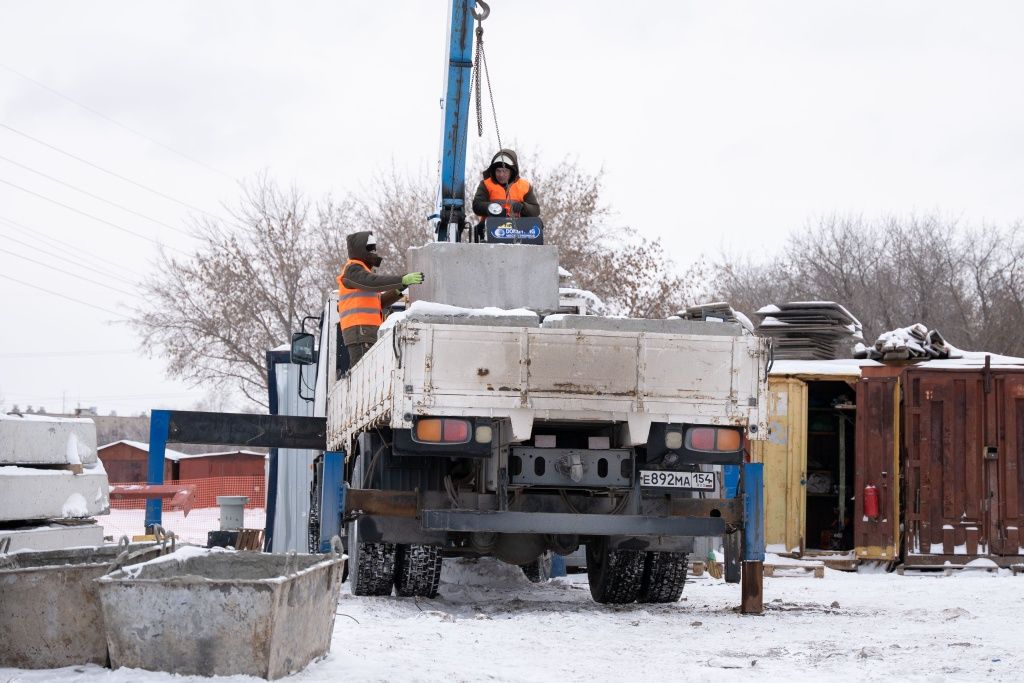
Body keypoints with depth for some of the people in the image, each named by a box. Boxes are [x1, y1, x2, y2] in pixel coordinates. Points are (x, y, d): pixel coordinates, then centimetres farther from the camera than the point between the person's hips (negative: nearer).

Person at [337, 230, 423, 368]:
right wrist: (402, 280, -30)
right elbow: (373, 282, -24)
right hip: (359, 328, -10)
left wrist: (397, 291, 9)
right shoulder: (352, 269, -4)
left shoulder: (360, 270, 28)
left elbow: (378, 303, 25)